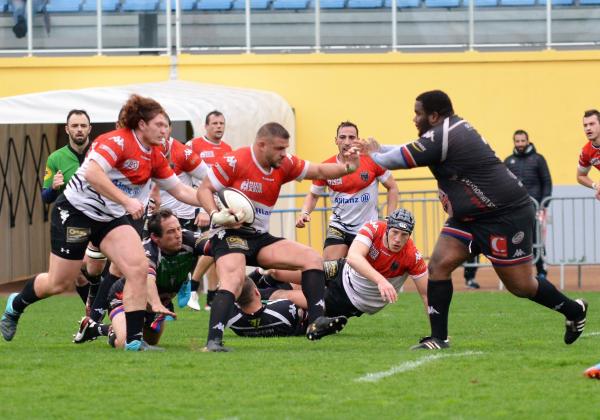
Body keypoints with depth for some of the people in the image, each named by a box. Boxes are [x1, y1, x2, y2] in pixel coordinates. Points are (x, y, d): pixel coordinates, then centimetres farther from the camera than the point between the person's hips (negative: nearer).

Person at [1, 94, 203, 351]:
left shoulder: (155, 158, 3)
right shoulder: (118, 141, -21)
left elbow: (180, 190, 12)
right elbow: (92, 174, -34)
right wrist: (127, 201, -35)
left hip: (111, 218, 7)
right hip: (76, 211, -7)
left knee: (138, 268, -16)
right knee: (59, 283, 3)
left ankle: (133, 339, -13)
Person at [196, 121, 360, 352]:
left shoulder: (284, 164, 4)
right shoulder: (234, 162, -14)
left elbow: (319, 171, 10)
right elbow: (204, 189, -9)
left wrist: (347, 168, -8)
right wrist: (216, 215, -27)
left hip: (261, 237, 8)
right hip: (231, 233, -8)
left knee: (312, 258, -3)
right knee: (233, 280, -33)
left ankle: (315, 322, -9)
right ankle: (213, 340, -37)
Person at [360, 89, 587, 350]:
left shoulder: (441, 137, -21)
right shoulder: (454, 128, 10)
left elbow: (397, 160, -14)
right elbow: (411, 150, 27)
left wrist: (375, 155, 6)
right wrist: (378, 149, 24)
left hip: (507, 214, -10)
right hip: (470, 218, 10)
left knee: (521, 286, -1)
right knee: (439, 264, -4)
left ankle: (574, 311, 22)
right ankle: (438, 339, -3)